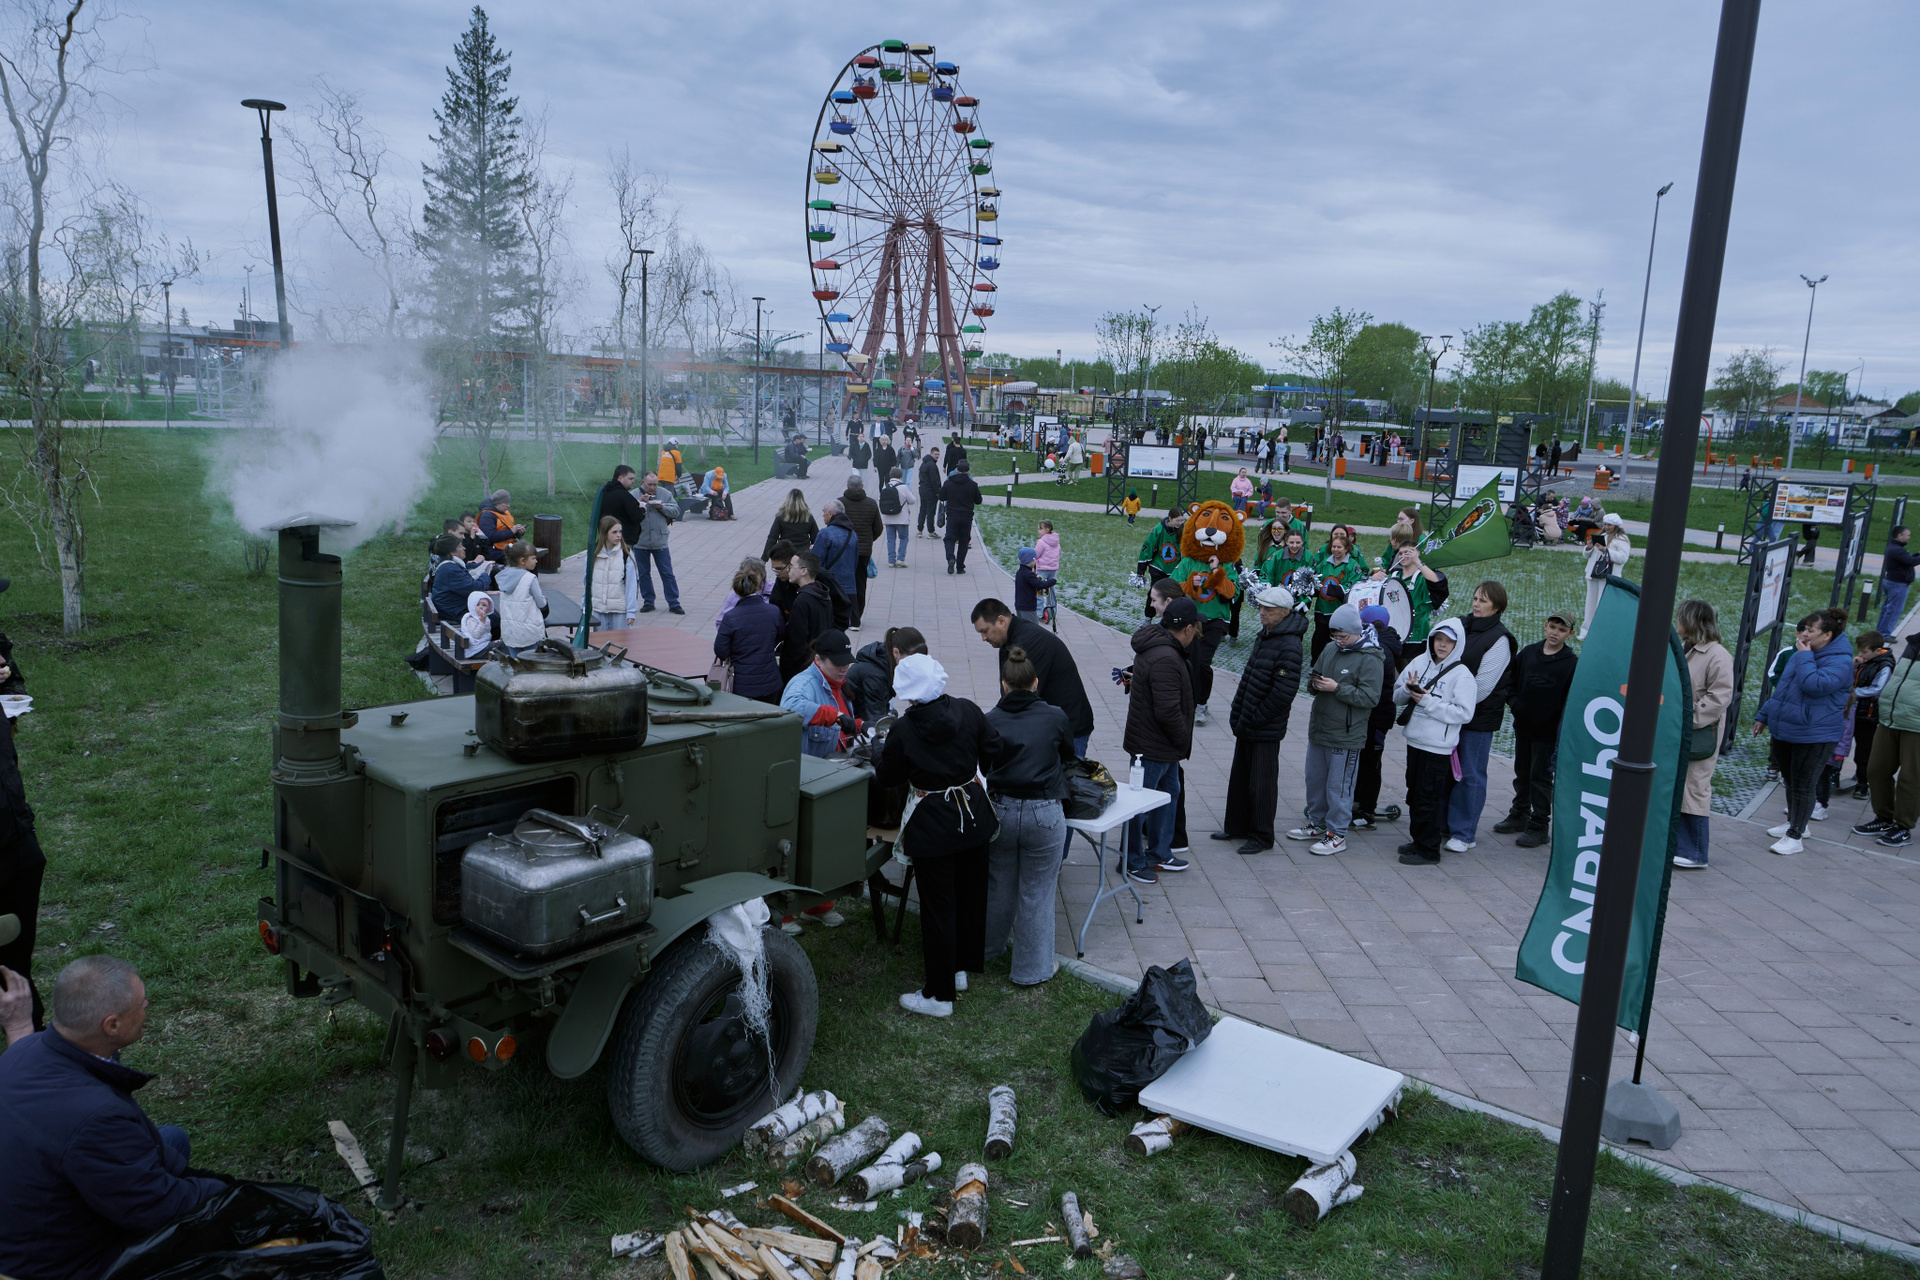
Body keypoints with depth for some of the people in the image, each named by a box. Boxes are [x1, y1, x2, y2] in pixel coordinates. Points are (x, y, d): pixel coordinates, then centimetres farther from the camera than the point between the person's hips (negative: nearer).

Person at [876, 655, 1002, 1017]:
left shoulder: (903, 729, -17)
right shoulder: (968, 711, -8)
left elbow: (887, 778, -5)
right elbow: (995, 750, 3)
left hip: (932, 824, -4)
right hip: (974, 814, 5)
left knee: (938, 907, 4)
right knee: (970, 893, 21)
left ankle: (939, 994, 13)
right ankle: (962, 968, 38)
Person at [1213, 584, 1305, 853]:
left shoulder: (1290, 646, -20)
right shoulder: (1265, 635, 10)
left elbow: (1284, 692, -24)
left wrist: (1256, 718, -18)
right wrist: (1238, 712, 12)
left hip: (1266, 730, -9)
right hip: (1247, 724, 9)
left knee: (1262, 783, 2)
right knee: (1239, 778, 19)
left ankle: (1262, 837, 14)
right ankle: (1238, 826, 33)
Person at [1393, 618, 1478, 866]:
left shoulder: (1462, 675, -11)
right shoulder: (1420, 662, 5)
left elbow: (1464, 713, -17)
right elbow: (1397, 695, 11)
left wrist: (1428, 701, -19)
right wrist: (1408, 690, -12)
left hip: (1438, 747, -6)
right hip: (1414, 740, 6)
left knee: (1429, 798, -1)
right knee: (1414, 794, 16)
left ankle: (1429, 849, 9)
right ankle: (1418, 841, 30)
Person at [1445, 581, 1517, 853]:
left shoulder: (1499, 639, -11)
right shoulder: (1461, 625, 8)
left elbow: (1482, 685, -16)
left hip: (1479, 716, -6)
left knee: (1470, 774, 1)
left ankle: (1464, 833, 10)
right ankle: (1444, 824, 25)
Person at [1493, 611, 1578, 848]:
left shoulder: (1572, 663, -9)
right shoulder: (1528, 652, 3)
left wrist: (1563, 729, -16)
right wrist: (1511, 699, -2)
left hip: (1548, 730, -5)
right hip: (1522, 726, 5)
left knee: (1541, 777, 2)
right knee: (1522, 773, 18)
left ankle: (1539, 826, 12)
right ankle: (1519, 816, 32)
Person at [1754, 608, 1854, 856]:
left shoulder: (1840, 661, -15)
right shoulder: (1801, 654, 12)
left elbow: (1814, 685, -32)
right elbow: (1781, 688, 21)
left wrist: (1804, 657, -20)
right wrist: (1764, 715, 22)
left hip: (1814, 736, -9)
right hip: (1785, 730, 9)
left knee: (1803, 786, -3)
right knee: (1790, 780, 21)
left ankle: (1795, 837, 4)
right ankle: (1794, 822, 37)